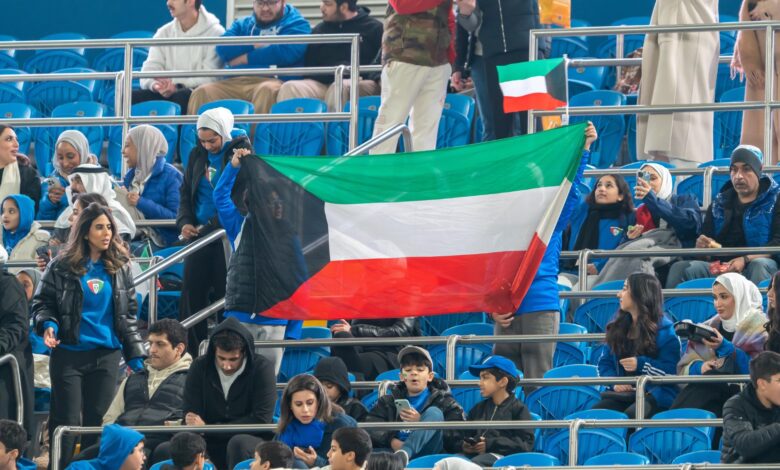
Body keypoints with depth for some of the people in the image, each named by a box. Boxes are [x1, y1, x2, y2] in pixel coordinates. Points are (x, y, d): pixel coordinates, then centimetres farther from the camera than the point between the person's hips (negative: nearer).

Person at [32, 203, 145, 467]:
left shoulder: (119, 267, 6)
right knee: (66, 421, -3)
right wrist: (48, 325, -18)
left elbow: (129, 314, 12)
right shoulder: (63, 266, -2)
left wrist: (135, 354, 8)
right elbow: (42, 302, 3)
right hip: (68, 353, -2)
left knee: (97, 421, 4)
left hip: (107, 354, 2)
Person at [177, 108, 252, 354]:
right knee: (191, 295, 2)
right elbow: (186, 192, 17)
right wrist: (184, 221, -1)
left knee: (225, 296, -3)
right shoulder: (198, 155, 11)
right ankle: (191, 355, 7)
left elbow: (241, 198, -11)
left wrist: (215, 223, -17)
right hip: (199, 233, 5)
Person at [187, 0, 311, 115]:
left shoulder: (296, 24, 11)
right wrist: (254, 45, -3)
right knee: (203, 92, -24)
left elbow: (286, 52, -9)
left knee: (267, 90, -41)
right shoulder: (243, 24, 26)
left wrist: (243, 58, -1)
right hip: (234, 83, 4)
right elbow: (223, 49, 8)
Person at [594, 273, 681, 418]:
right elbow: (605, 362, 18)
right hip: (624, 393, 5)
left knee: (631, 415, -38)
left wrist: (641, 364, -17)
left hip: (656, 395, -5)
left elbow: (674, 371, -8)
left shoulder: (664, 329, -2)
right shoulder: (618, 327, 18)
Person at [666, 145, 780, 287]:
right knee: (680, 268, -20)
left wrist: (745, 259, -21)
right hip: (721, 267, 4)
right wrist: (702, 247, -7)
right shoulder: (719, 205, 22)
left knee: (759, 265, -40)